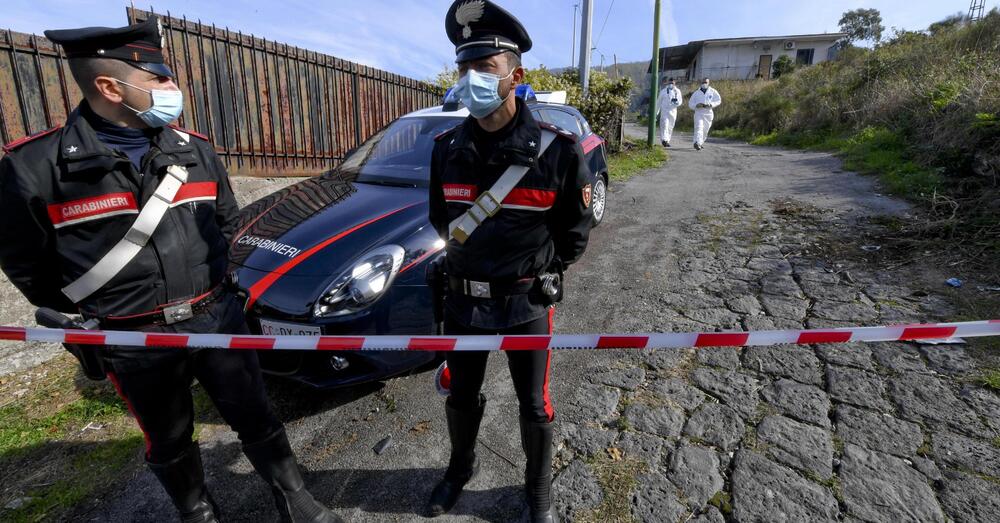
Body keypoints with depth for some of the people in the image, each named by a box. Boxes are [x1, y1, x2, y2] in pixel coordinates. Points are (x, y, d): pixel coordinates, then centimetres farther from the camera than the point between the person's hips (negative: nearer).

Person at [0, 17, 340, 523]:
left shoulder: (196, 149, 2)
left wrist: (209, 273, 12)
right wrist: (91, 309, 6)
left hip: (218, 318, 2)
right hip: (135, 341, -1)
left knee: (256, 419, 13)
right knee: (169, 441, 19)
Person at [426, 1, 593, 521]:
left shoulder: (557, 151, -15)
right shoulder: (446, 149, -4)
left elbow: (573, 235, -3)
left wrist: (531, 268, 1)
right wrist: (475, 260, 8)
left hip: (527, 303, -3)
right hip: (463, 299, 4)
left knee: (534, 406, 14)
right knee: (460, 397, 21)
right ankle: (461, 466, 51)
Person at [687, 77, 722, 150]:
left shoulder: (713, 91, 6)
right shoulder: (696, 93, 8)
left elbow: (718, 100, 3)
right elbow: (690, 103, 9)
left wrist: (710, 104, -15)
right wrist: (696, 105, -13)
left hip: (708, 113, 1)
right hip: (698, 113, -1)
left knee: (705, 130, 8)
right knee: (699, 127, -20)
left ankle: (701, 142, 28)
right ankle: (697, 143, -35)